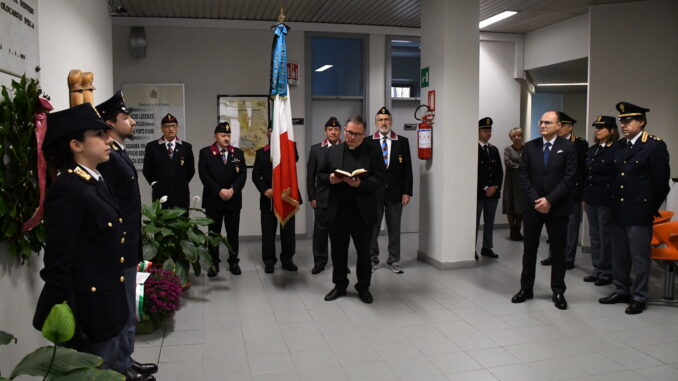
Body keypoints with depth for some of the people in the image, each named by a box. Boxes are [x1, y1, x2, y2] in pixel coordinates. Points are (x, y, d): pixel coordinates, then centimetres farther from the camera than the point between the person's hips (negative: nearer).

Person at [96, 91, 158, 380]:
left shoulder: (119, 153, 12)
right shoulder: (107, 158, -20)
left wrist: (133, 244, 17)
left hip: (128, 246, 10)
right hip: (119, 248, -10)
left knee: (126, 310, 20)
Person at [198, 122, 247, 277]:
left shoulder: (238, 153, 8)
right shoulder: (205, 152, 1)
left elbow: (243, 174, 1)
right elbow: (204, 175, -8)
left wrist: (233, 190, -14)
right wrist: (219, 191, -16)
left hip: (233, 199, 2)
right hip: (213, 200, -2)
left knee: (233, 233, 7)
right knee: (214, 233, 6)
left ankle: (233, 262, 18)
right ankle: (214, 263, 15)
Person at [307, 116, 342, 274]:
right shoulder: (316, 149, 4)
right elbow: (310, 175, 4)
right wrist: (311, 197, 0)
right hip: (322, 197, 0)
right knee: (320, 230, 6)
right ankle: (319, 261, 17)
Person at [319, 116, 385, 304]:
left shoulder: (373, 152, -1)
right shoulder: (333, 151, 9)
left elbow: (378, 179, -9)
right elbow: (321, 175, 11)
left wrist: (360, 184, -25)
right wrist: (330, 179, -11)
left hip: (362, 213, -2)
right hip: (337, 212, 3)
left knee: (364, 251, 8)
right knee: (338, 251, 12)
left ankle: (363, 287, 24)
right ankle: (340, 285, 28)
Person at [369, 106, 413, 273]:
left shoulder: (402, 141, 4)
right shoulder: (368, 142, 1)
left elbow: (407, 168, 3)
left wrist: (407, 192, -2)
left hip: (395, 192, 1)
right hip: (374, 192, -1)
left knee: (394, 228, 9)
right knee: (372, 227, 6)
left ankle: (394, 261, 20)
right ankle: (372, 259, 20)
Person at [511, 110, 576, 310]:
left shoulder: (568, 147, -3)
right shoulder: (529, 147, 5)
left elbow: (569, 178, -8)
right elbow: (524, 176, 2)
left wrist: (549, 200, -14)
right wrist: (536, 200, -9)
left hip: (557, 208, -2)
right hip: (532, 206, 2)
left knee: (558, 250, 7)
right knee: (529, 249, 9)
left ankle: (558, 291, 18)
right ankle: (526, 288, 20)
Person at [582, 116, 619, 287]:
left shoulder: (617, 150, -10)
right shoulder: (592, 150, 12)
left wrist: (616, 200, -13)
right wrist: (584, 197, 13)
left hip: (606, 200, -7)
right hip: (591, 199, 7)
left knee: (606, 237, 2)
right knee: (594, 236, 13)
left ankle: (606, 273, 14)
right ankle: (597, 270, 24)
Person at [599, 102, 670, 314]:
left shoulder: (655, 146, -11)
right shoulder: (619, 146, 9)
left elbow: (661, 182, -9)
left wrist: (651, 209, -3)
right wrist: (615, 204, 9)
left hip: (639, 214, -7)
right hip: (619, 211, 7)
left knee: (639, 258, 4)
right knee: (618, 256, 15)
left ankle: (639, 298, 17)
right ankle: (622, 291, 30)